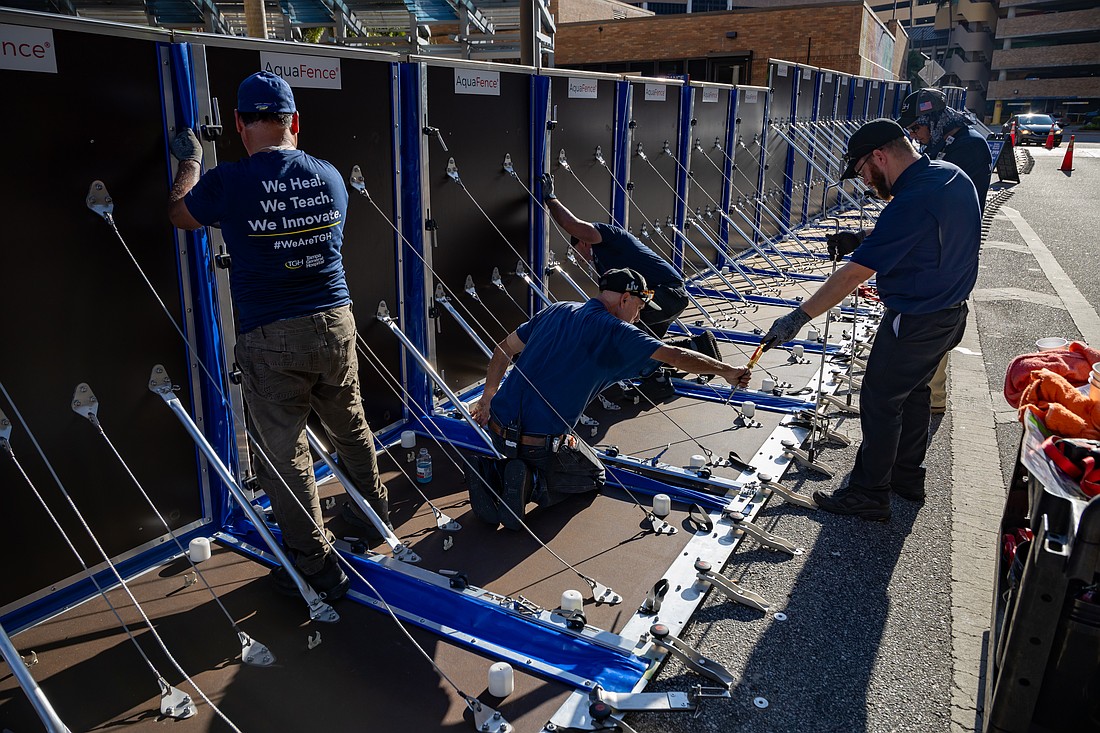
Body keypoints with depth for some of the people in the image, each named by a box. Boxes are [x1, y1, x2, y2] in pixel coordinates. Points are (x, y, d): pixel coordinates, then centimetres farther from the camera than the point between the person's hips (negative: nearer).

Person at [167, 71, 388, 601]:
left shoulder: (227, 183, -9)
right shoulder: (329, 176, 3)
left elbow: (178, 215, 12)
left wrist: (189, 164, 30)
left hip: (270, 339, -4)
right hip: (335, 324, 5)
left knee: (285, 453, 6)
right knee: (350, 426, 25)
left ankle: (316, 569, 15)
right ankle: (375, 511, 46)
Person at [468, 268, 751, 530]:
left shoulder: (557, 310, 12)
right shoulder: (613, 331, -8)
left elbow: (503, 350, 18)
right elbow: (676, 356, -9)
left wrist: (487, 399, 27)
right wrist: (727, 371, 5)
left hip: (498, 425, 6)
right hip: (541, 441, -6)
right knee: (593, 475, 20)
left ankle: (494, 472, 6)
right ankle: (533, 483, -5)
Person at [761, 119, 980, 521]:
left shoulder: (910, 203, -28)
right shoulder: (955, 176, 1)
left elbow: (853, 274, -30)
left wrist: (798, 317, -26)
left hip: (915, 321, -10)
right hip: (951, 311, 10)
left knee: (880, 400, 2)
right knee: (913, 390, 22)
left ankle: (869, 494, 13)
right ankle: (908, 475, 37)